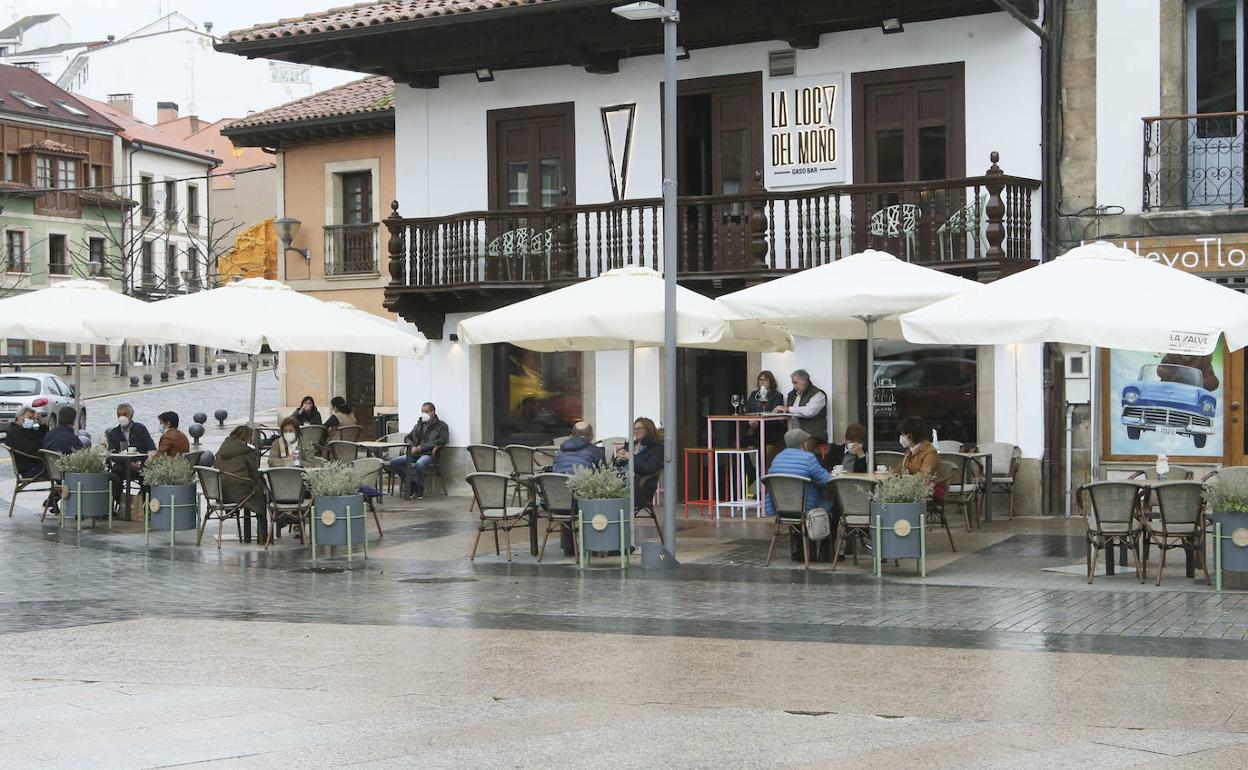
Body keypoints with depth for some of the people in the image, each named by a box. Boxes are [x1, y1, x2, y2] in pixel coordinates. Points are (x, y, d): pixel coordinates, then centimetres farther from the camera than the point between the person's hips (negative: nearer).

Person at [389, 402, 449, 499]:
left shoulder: (441, 426, 7)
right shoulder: (419, 424, 25)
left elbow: (442, 440, -9)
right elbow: (407, 437, 28)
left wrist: (421, 447, -12)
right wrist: (412, 446, 3)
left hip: (428, 454, -6)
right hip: (414, 454, 6)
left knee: (419, 464, -41)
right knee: (394, 462, -17)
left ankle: (420, 489, -17)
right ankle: (411, 484, -4)